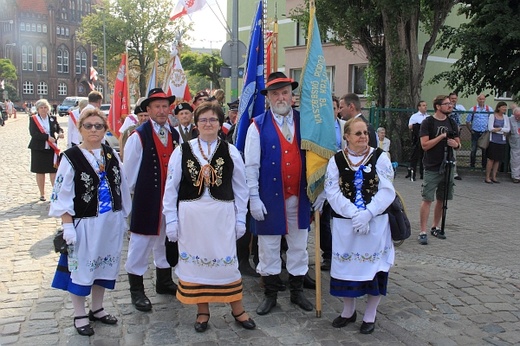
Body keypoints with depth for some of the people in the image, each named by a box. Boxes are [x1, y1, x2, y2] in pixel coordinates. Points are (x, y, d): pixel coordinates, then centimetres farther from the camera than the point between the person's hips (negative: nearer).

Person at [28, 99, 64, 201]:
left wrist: (60, 133, -18)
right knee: (40, 172, 8)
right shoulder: (33, 119, -3)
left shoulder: (53, 118, 5)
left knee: (53, 171, 0)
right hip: (38, 149, -1)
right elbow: (33, 133, -14)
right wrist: (47, 137, -21)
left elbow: (59, 128, 6)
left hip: (52, 148, 1)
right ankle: (42, 194, 19)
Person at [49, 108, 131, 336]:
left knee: (103, 266, 17)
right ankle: (79, 315, 25)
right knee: (81, 268, 8)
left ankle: (97, 309, 35)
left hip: (111, 222, 5)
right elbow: (62, 196, -11)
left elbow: (121, 187, 10)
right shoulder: (71, 158, -11)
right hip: (84, 223, -5)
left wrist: (122, 217, 10)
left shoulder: (111, 155, 4)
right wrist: (67, 226, -15)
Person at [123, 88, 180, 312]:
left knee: (166, 240, 18)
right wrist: (135, 191, -1)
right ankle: (136, 291, 17)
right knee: (141, 242, 3)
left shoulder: (175, 135, 6)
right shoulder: (138, 136, -12)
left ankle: (164, 282, 35)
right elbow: (129, 169, -7)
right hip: (147, 199, -6)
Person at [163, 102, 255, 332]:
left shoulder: (230, 152, 1)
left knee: (226, 260, 5)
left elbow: (240, 188, 6)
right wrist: (171, 220, 0)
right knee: (195, 260, 10)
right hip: (191, 215, 1)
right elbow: (171, 188, 2)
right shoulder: (182, 151, 0)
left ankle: (237, 309, 25)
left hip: (222, 215, 0)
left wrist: (240, 219, 4)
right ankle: (202, 311, 28)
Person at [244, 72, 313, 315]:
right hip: (270, 197, -2)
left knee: (299, 245, 13)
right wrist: (254, 198, -11)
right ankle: (270, 294, 25)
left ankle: (297, 291, 31)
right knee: (269, 247, 8)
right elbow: (251, 165, -6)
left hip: (299, 196, 3)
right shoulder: (258, 126, -4)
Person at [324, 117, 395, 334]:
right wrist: (354, 214, -18)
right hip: (344, 223, 1)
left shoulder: (379, 157, -2)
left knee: (373, 265, 5)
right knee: (347, 266, 9)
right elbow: (333, 193, -7)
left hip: (375, 222, -1)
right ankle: (348, 311, 30)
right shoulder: (336, 160, 0)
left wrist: (367, 213, -20)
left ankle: (370, 314, 24)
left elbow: (387, 191, -8)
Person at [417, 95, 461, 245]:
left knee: (442, 199, 12)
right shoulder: (428, 122, -6)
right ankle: (423, 232, -5)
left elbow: (458, 143, 17)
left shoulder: (452, 123, 12)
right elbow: (425, 145, -14)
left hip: (447, 166, 6)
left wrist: (456, 144, -6)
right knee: (427, 199, -8)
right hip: (432, 168, -6)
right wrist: (442, 136, -19)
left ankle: (435, 227, 27)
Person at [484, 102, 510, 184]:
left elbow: (508, 129, 3)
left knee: (498, 160, 7)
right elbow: (490, 128, -12)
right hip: (493, 141, -5)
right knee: (491, 159, -4)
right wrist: (503, 131, -8)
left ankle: (493, 177, 15)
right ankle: (487, 177, 2)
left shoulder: (506, 117, 10)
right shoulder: (492, 116, -3)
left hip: (502, 141, 5)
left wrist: (499, 129, -11)